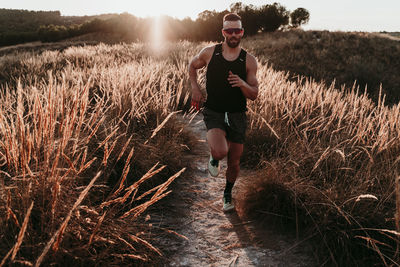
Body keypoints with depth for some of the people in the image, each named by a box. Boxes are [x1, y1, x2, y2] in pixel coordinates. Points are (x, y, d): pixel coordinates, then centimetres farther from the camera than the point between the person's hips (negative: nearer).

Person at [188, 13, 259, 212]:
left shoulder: (249, 61, -4)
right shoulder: (209, 53, -5)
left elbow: (254, 95, -3)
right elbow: (192, 65, 16)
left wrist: (242, 84, -25)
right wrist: (195, 89, 2)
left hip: (237, 115, 2)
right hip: (213, 112, -1)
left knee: (234, 162, 8)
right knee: (220, 152, -27)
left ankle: (228, 194, 37)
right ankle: (213, 158, 13)